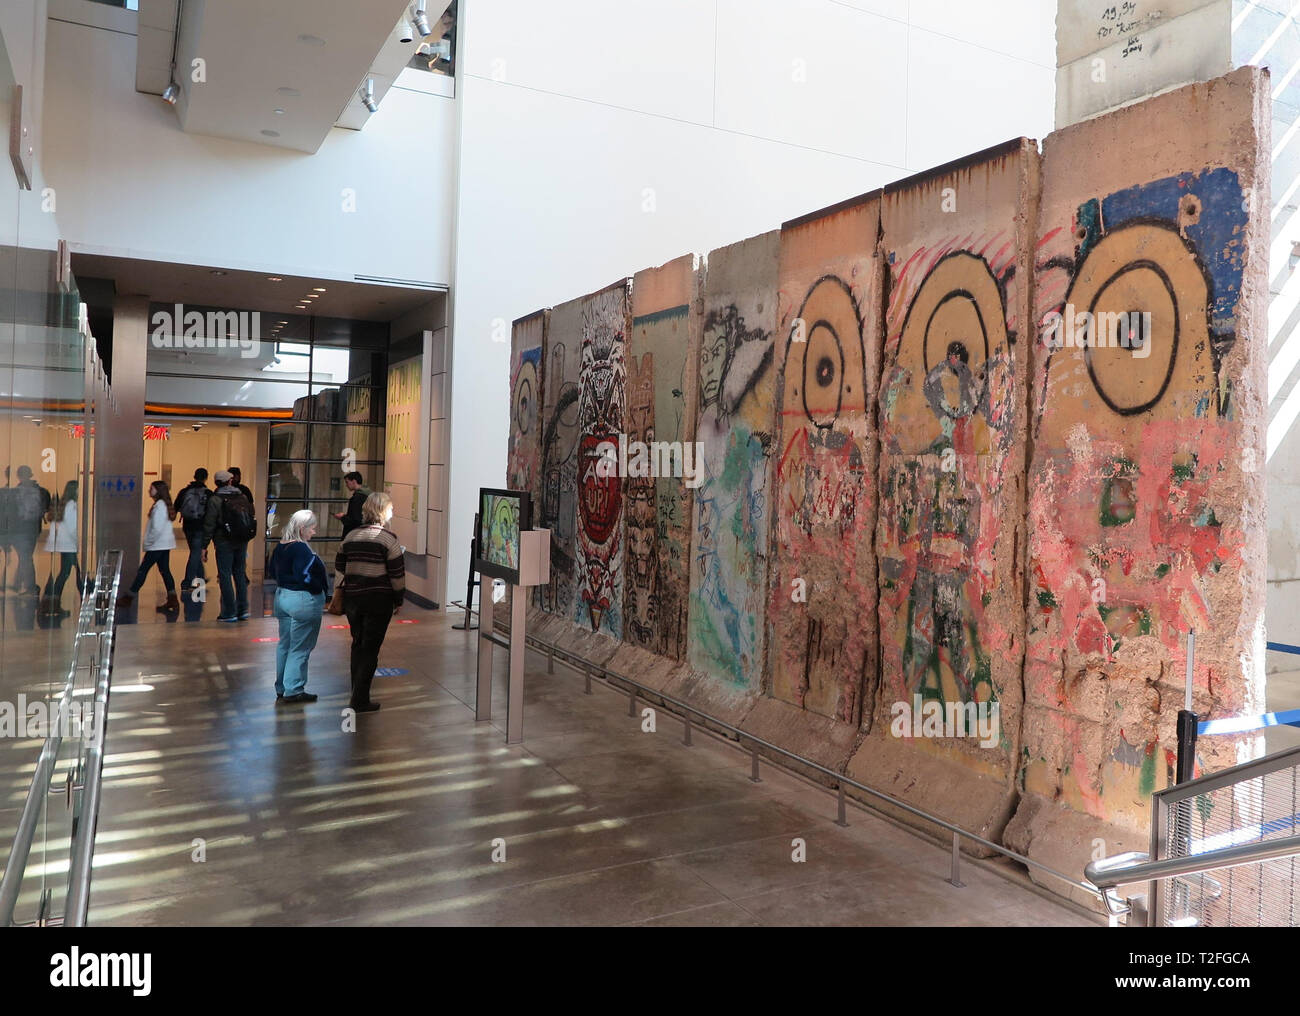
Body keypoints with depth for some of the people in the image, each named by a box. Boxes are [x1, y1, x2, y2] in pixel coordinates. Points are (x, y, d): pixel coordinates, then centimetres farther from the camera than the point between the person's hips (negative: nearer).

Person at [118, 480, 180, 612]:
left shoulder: (159, 505, -15)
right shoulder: (164, 504, 15)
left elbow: (157, 528, -21)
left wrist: (148, 542, -13)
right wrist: (149, 542, 18)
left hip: (158, 545, -10)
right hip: (164, 544, 10)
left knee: (142, 570, -2)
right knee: (165, 571, 8)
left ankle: (128, 597, 5)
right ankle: (172, 600, 5)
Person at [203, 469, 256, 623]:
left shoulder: (215, 500, -7)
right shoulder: (242, 497, 6)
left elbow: (209, 525, -9)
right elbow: (250, 519, 8)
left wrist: (204, 546, -4)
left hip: (225, 543, -5)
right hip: (242, 541, 5)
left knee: (225, 576, 1)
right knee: (240, 574, 13)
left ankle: (230, 612, 1)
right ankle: (243, 610, 15)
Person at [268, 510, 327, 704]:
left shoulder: (280, 546, 7)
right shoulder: (301, 549, -20)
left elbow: (271, 572, 17)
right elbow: (304, 577, -26)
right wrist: (320, 586, -11)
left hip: (281, 596, 9)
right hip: (302, 600, -9)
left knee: (284, 645, 17)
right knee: (300, 648, 1)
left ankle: (281, 689, 26)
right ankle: (294, 690, 6)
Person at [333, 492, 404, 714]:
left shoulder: (350, 536, 9)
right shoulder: (388, 538, -9)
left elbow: (339, 566, 12)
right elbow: (397, 573, -9)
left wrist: (338, 592, 18)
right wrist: (399, 599, 0)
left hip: (352, 597, 6)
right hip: (378, 599, -6)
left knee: (357, 644, 18)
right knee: (370, 649, 0)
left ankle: (357, 693, 25)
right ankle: (361, 700, 1)